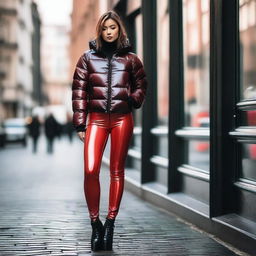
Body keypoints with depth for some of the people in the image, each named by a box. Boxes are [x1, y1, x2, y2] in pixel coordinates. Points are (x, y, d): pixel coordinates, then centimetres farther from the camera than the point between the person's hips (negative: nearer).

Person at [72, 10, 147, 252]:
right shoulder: (88, 57, 7)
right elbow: (79, 91, 5)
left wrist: (133, 100, -4)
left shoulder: (130, 58, 9)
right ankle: (95, 224, 0)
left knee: (117, 171, 3)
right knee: (90, 171, -13)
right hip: (96, 118, 0)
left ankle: (110, 223, 10)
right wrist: (80, 124, 0)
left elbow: (141, 84, 17)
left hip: (122, 118, 1)